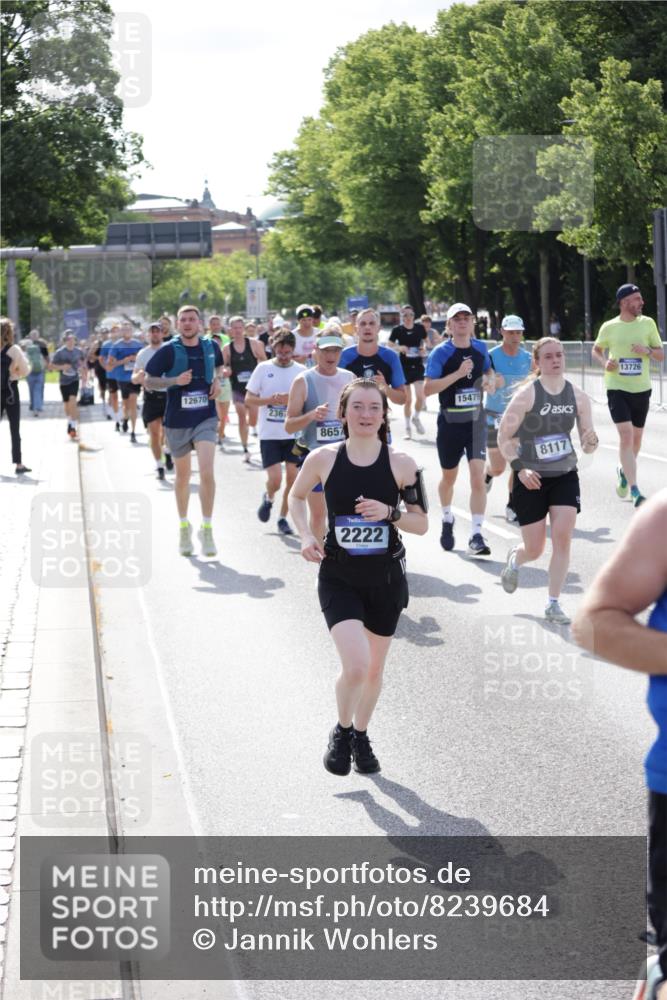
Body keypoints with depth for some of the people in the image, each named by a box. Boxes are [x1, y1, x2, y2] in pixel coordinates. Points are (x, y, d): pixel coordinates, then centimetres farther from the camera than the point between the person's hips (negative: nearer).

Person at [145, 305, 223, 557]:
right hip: (177, 420, 0)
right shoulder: (169, 350, -7)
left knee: (207, 471, -17)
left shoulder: (211, 347, 2)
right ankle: (183, 527, 31)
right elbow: (148, 381, -4)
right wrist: (175, 380, -19)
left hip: (205, 418, 0)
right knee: (182, 475, 13)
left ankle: (207, 529, -7)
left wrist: (217, 379, 3)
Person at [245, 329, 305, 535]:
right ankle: (268, 499, 25)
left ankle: (283, 518, 16)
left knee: (292, 478, 0)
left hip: (294, 434, 2)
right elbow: (248, 399, 1)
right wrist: (270, 400, -16)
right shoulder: (263, 368, 0)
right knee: (275, 479, -9)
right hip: (269, 434, -1)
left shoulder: (301, 371, 3)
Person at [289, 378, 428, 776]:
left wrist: (390, 512, -20)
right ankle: (341, 732, 13)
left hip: (386, 578, 2)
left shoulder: (401, 464, -6)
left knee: (374, 669, 14)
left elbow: (422, 524, -1)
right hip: (339, 578, -2)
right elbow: (297, 496, 13)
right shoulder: (323, 459, -6)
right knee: (356, 665, -17)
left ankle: (361, 736, 40)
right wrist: (306, 535, -3)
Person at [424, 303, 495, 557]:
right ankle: (447, 520, 43)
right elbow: (428, 388, -17)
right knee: (449, 477, 14)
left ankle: (476, 535, -13)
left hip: (475, 421, 2)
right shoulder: (441, 352, -9)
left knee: (478, 476, -13)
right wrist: (458, 373, -24)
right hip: (450, 422, -2)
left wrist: (490, 380, 4)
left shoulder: (480, 348, 5)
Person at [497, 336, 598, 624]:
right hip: (531, 479, -3)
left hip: (565, 476, 3)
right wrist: (520, 468, -22)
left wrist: (590, 442, -21)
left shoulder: (578, 396, -2)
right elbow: (503, 437, -10)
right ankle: (514, 559, 41)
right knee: (534, 550, 3)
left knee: (562, 538, -11)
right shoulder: (527, 394, -14)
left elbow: (587, 446, 3)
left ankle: (553, 604, 1)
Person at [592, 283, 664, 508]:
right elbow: (596, 350, 15)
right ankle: (635, 492, -18)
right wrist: (604, 363, -6)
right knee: (626, 435, -15)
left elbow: (661, 355, 5)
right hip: (617, 388, -3)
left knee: (636, 437, 14)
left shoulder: (647, 323, 1)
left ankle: (623, 471, 44)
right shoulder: (609, 327, -2)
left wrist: (647, 350, -17)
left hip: (641, 389, 3)